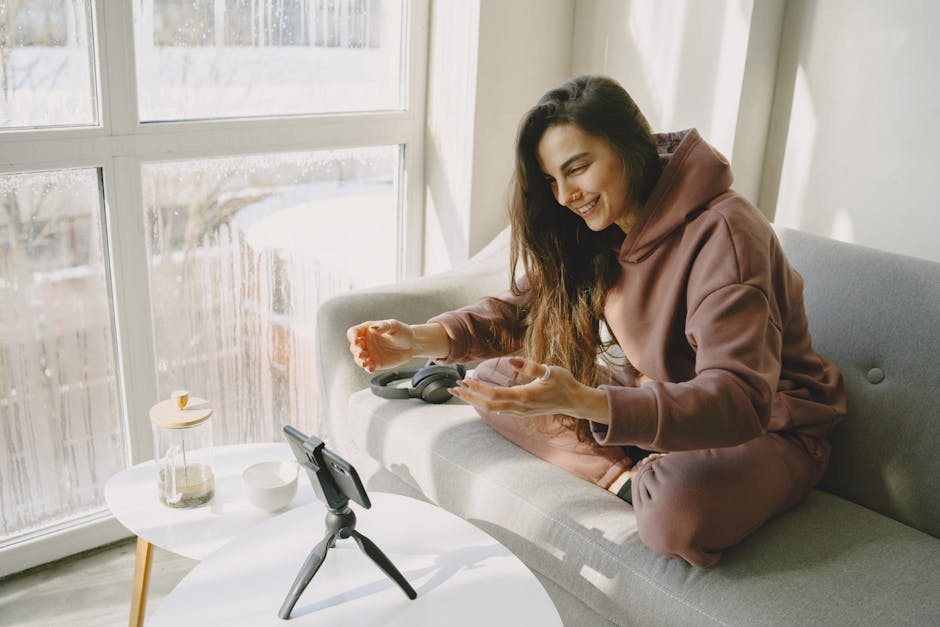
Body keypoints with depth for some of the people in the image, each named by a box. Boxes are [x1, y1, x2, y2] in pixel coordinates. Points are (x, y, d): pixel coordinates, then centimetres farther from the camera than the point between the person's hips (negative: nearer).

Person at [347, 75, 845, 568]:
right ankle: (628, 480, -15)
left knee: (678, 510, -39)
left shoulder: (721, 234, -28)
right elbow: (523, 307, 0)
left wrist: (582, 401, -50)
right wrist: (420, 338, -19)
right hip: (654, 394, 7)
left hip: (765, 425, -7)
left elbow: (738, 400, -36)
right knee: (496, 380, -6)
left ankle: (654, 487, -5)